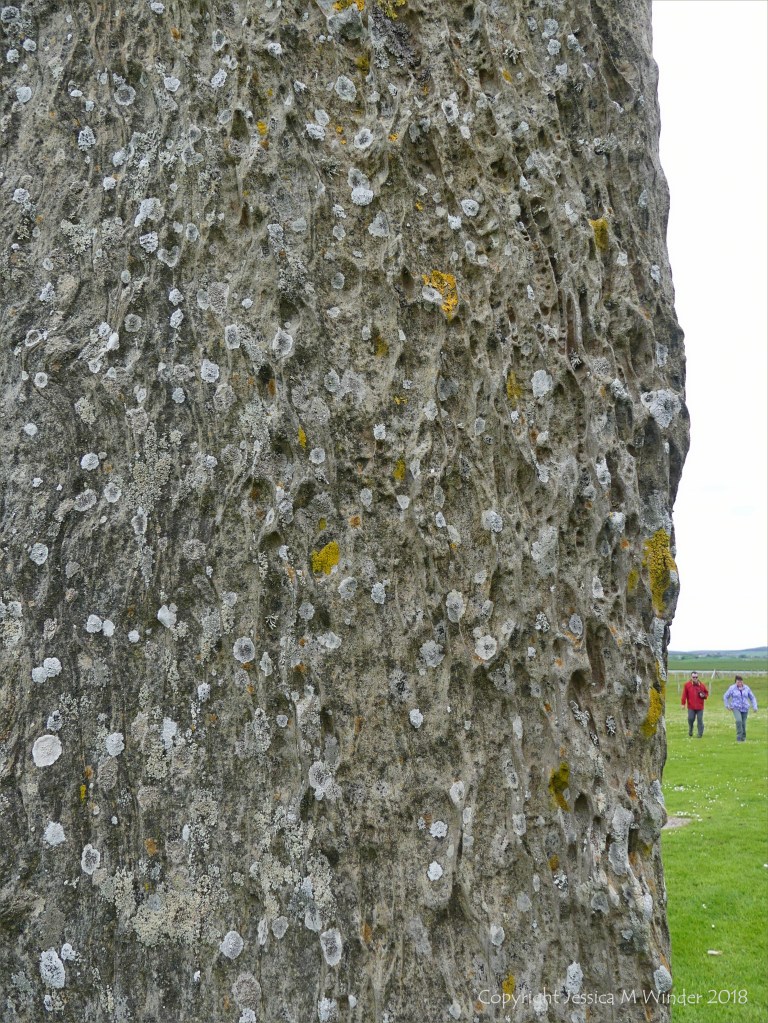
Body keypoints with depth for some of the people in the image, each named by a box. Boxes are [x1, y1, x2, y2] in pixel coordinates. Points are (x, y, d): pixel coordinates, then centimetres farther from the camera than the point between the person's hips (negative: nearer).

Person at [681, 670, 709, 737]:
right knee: (690, 719, -2)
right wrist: (683, 703, -7)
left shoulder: (702, 685, 3)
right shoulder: (687, 685, -2)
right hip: (691, 707, -1)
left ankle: (700, 734, 8)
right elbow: (684, 694, -3)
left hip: (700, 707, 1)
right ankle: (690, 732, 19)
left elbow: (707, 692, 15)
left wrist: (704, 695, -9)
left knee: (700, 720, 1)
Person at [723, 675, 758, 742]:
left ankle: (743, 738, 24)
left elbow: (752, 697, 12)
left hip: (745, 709, 3)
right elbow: (725, 697, 7)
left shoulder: (746, 688, 2)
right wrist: (728, 706, 1)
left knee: (743, 723, 4)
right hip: (736, 708, -3)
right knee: (739, 721, -24)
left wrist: (755, 706, 3)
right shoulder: (732, 688, -4)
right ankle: (739, 737, -18)